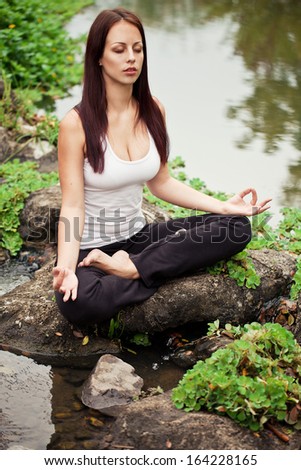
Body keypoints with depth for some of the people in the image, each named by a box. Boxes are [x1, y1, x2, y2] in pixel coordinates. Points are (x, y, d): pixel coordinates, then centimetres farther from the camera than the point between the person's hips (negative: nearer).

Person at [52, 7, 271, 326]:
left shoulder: (153, 112, 2)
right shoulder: (77, 123, -15)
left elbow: (160, 182, 10)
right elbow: (72, 206, -17)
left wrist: (224, 206, 0)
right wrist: (66, 267, -34)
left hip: (137, 237, 6)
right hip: (89, 248, -6)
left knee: (236, 227, -11)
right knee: (79, 304, -40)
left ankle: (130, 268, -17)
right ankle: (154, 273, -12)